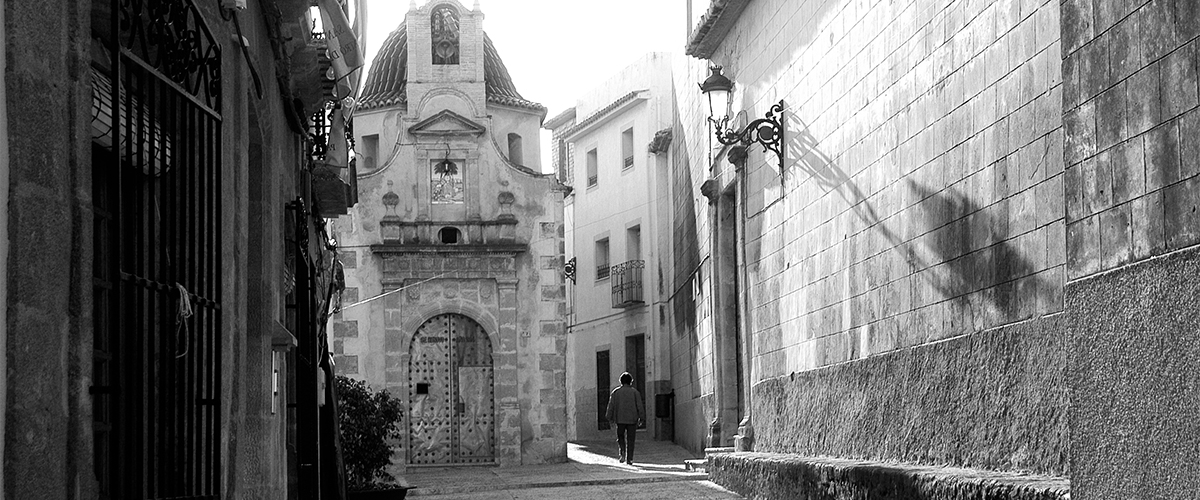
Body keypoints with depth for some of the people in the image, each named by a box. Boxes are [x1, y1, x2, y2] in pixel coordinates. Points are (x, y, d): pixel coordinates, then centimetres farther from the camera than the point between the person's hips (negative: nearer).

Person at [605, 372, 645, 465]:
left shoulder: (615, 392, 3)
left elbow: (611, 406, 3)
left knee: (620, 437, 15)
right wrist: (641, 418, 6)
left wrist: (610, 418, 9)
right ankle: (629, 459, 3)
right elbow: (640, 406, -1)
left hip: (620, 419, 1)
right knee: (630, 440, 5)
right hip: (632, 419, -1)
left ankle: (622, 452, -9)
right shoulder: (635, 392, 0)